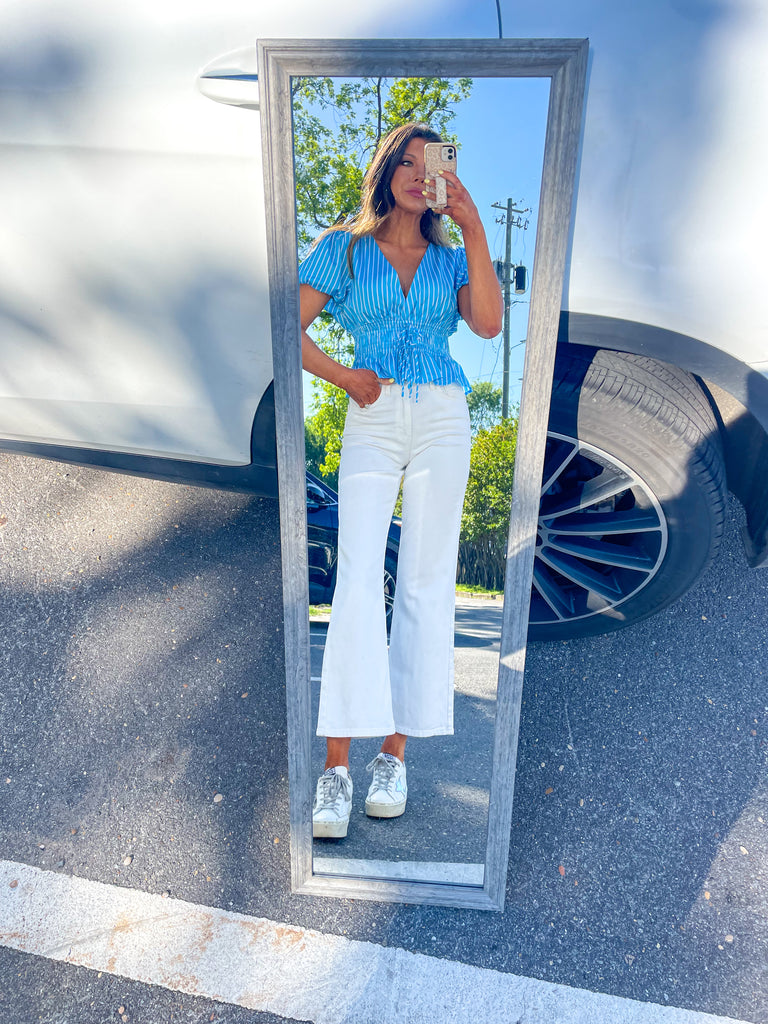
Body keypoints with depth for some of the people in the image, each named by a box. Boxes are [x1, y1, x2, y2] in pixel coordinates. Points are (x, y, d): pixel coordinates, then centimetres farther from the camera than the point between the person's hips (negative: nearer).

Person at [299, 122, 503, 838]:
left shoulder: (451, 258, 16)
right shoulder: (344, 248, 13)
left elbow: (488, 324, -4)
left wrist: (474, 229, -4)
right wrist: (344, 377, -2)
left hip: (443, 419, 2)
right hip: (372, 420, -2)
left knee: (426, 582, -2)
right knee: (358, 578, -13)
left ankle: (395, 753, 6)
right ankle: (336, 765, -10)